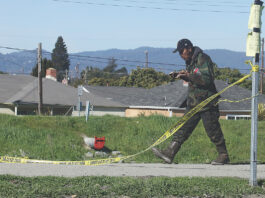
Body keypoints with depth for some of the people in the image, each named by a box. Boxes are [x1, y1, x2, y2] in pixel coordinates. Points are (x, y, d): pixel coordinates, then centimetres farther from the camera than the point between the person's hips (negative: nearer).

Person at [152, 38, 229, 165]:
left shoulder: (203, 59, -15)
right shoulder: (190, 61, 13)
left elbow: (207, 79, -25)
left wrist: (188, 75, -28)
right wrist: (180, 75, 11)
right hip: (193, 102, 8)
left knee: (213, 130, -2)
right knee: (183, 128, 2)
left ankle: (223, 156, 11)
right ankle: (169, 154, -2)